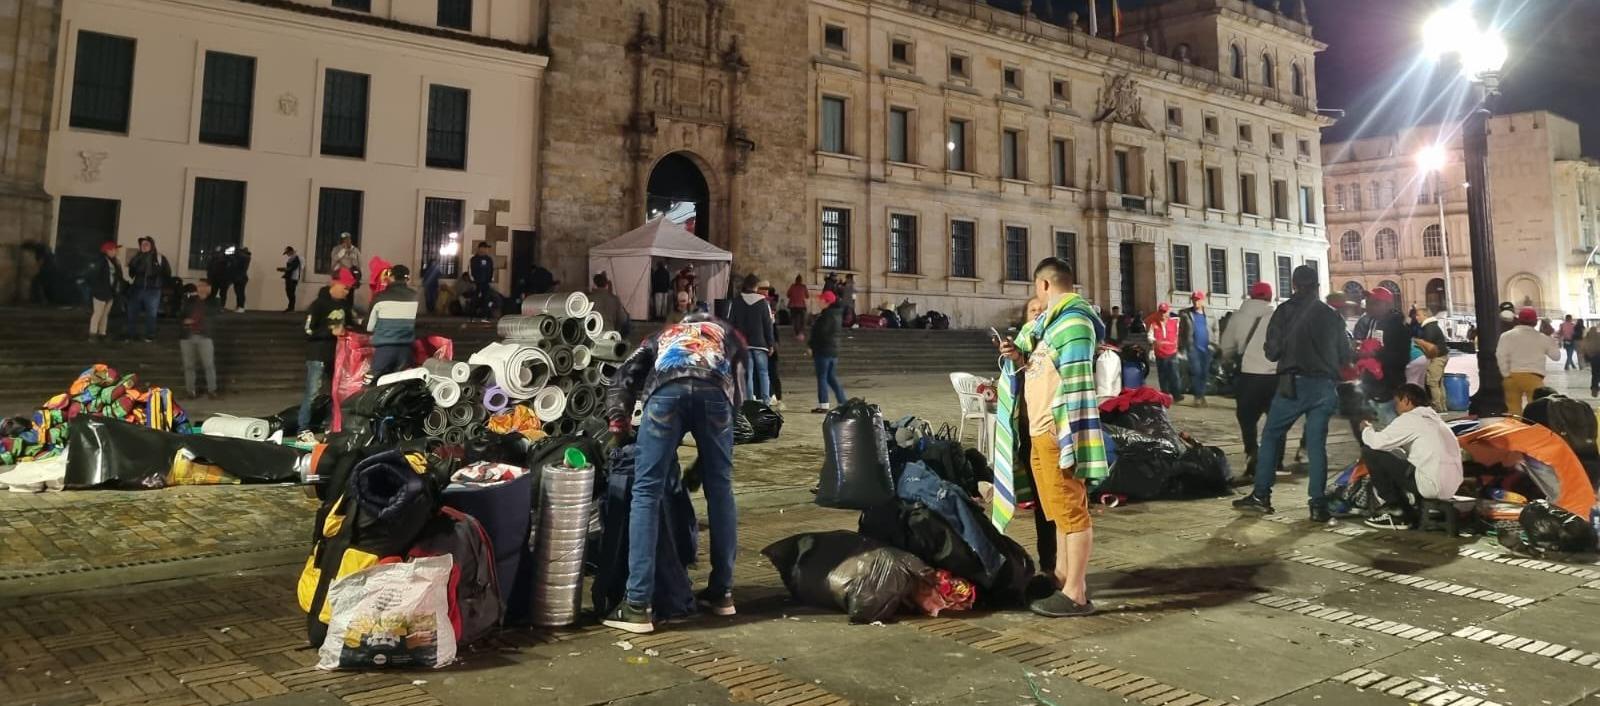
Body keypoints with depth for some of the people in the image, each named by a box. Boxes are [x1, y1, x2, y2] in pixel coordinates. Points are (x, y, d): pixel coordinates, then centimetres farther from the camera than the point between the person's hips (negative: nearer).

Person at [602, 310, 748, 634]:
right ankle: (722, 592, 23)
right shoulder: (728, 333, 40)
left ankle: (638, 606, -3)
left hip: (667, 390, 0)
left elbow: (625, 375, 23)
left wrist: (618, 419, 13)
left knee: (647, 492, 1)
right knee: (720, 490, 13)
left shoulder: (663, 335, 41)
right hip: (715, 391, 1)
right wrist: (706, 457, 34)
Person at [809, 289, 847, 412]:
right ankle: (843, 402, 14)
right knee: (832, 378, 15)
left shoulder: (826, 315, -18)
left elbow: (819, 332, -20)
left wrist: (810, 344, -6)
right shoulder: (837, 313, 12)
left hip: (823, 351, -9)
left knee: (822, 378, -2)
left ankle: (823, 404, 0)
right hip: (834, 350, 9)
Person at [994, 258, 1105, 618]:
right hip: (1040, 430, 10)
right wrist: (1019, 358, 6)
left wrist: (1069, 440, -23)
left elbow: (1076, 384, -20)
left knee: (1071, 510, -3)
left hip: (1058, 431, -10)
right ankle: (1062, 577, 30)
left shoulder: (1072, 320, -13)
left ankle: (1075, 594, 3)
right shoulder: (1053, 320, 17)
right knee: (1058, 508, 18)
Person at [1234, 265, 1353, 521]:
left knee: (1271, 435, 7)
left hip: (1295, 384, -3)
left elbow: (1272, 351, -5)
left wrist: (1269, 349, 16)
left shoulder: (1286, 311, -2)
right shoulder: (1332, 316, 10)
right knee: (1317, 443, 6)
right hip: (1325, 386, 3)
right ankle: (1318, 504, 1)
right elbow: (1345, 356, 14)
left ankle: (1261, 495, 6)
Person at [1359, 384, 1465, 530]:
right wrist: (1379, 432, 18)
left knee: (1371, 453, -2)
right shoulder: (1435, 419, 22)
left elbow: (1377, 442, -11)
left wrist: (1366, 429, 10)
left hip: (1431, 485, -9)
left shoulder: (1409, 419, -5)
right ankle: (1405, 514, 17)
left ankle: (1395, 510, 4)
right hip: (1451, 487, 9)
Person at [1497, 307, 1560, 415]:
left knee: (1513, 409, 6)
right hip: (1534, 377, -1)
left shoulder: (1507, 335, 2)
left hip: (1513, 376, 1)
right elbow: (1556, 355, 17)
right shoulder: (1542, 338, 7)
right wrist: (1552, 338, 25)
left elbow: (1501, 356, -8)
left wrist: (1507, 374, -1)